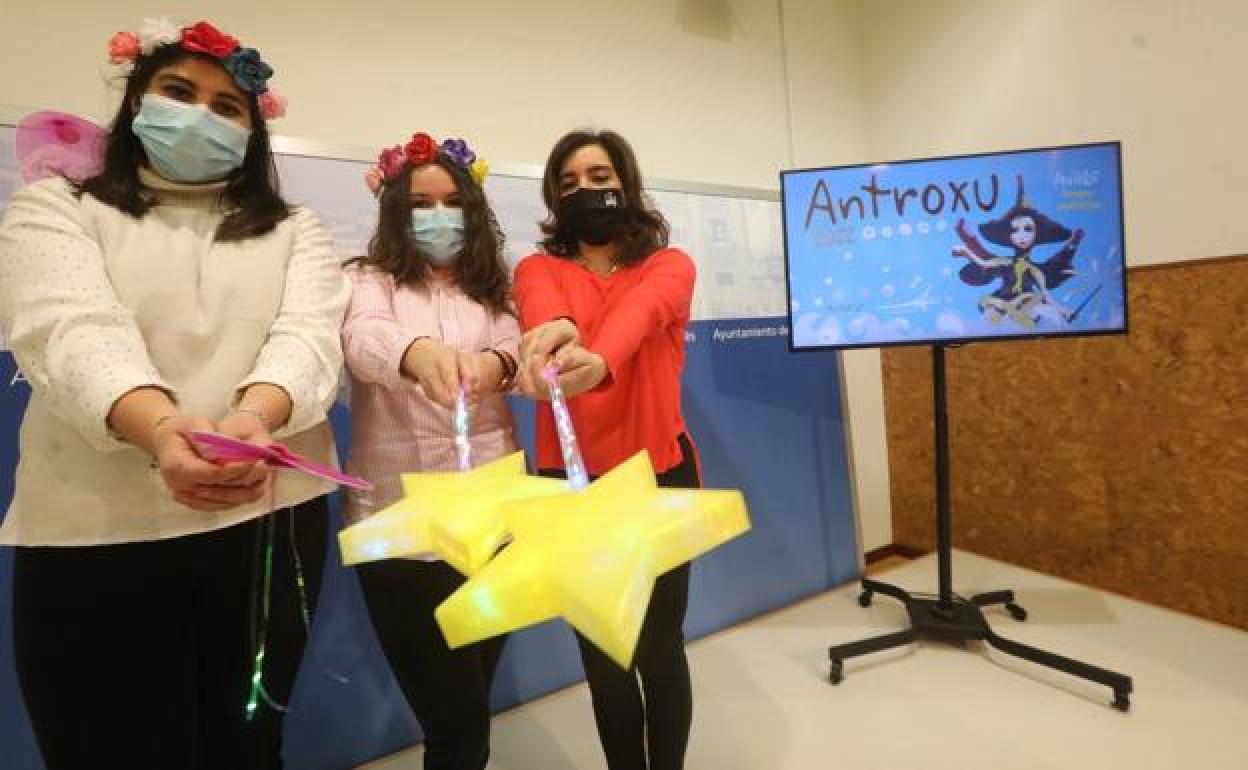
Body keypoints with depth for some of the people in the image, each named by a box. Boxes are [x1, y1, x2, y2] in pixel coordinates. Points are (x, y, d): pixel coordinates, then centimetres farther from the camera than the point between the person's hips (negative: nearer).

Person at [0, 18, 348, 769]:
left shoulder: (295, 231, 10)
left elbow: (308, 334, -9)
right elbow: (70, 331, -14)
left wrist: (253, 418, -31)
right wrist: (159, 426, -35)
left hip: (270, 520, 1)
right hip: (93, 534, -1)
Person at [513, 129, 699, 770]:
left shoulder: (669, 265, 1)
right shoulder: (537, 269, 5)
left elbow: (641, 310, -24)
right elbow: (543, 307, -20)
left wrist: (599, 361, -46)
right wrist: (554, 331, -45)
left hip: (659, 473, -1)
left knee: (658, 650, 9)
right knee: (602, 658, 13)